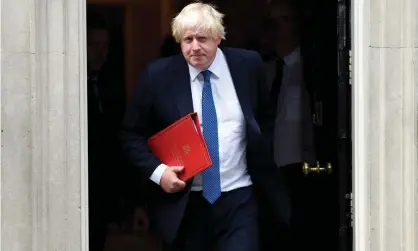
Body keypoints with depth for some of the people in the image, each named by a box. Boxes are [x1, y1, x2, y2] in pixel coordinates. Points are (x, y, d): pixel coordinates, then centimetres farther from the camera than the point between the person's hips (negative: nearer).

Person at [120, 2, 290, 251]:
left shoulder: (247, 64, 0)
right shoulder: (159, 74, -5)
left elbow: (266, 119, 15)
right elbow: (132, 134, 2)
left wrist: (262, 161, 5)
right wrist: (158, 170, -12)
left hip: (238, 198, 0)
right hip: (184, 203, 0)